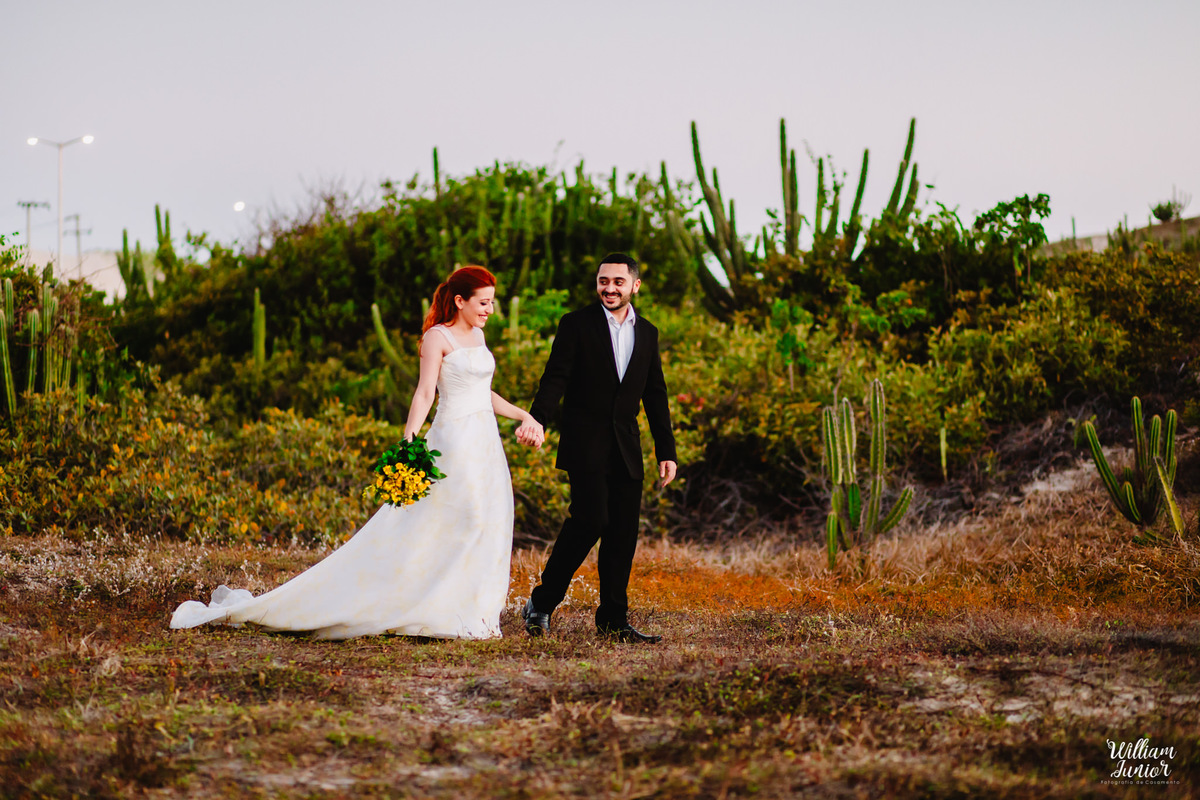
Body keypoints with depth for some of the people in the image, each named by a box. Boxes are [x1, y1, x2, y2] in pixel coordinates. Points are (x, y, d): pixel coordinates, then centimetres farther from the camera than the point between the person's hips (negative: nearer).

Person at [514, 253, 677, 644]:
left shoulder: (647, 333, 14)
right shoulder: (576, 324, 0)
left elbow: (655, 396, 17)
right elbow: (556, 377, -8)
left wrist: (667, 451, 13)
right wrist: (537, 419, -26)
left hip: (626, 448, 5)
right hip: (586, 444, -5)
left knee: (624, 533, 3)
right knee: (590, 520, -17)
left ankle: (613, 620, 9)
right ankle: (541, 603, -3)